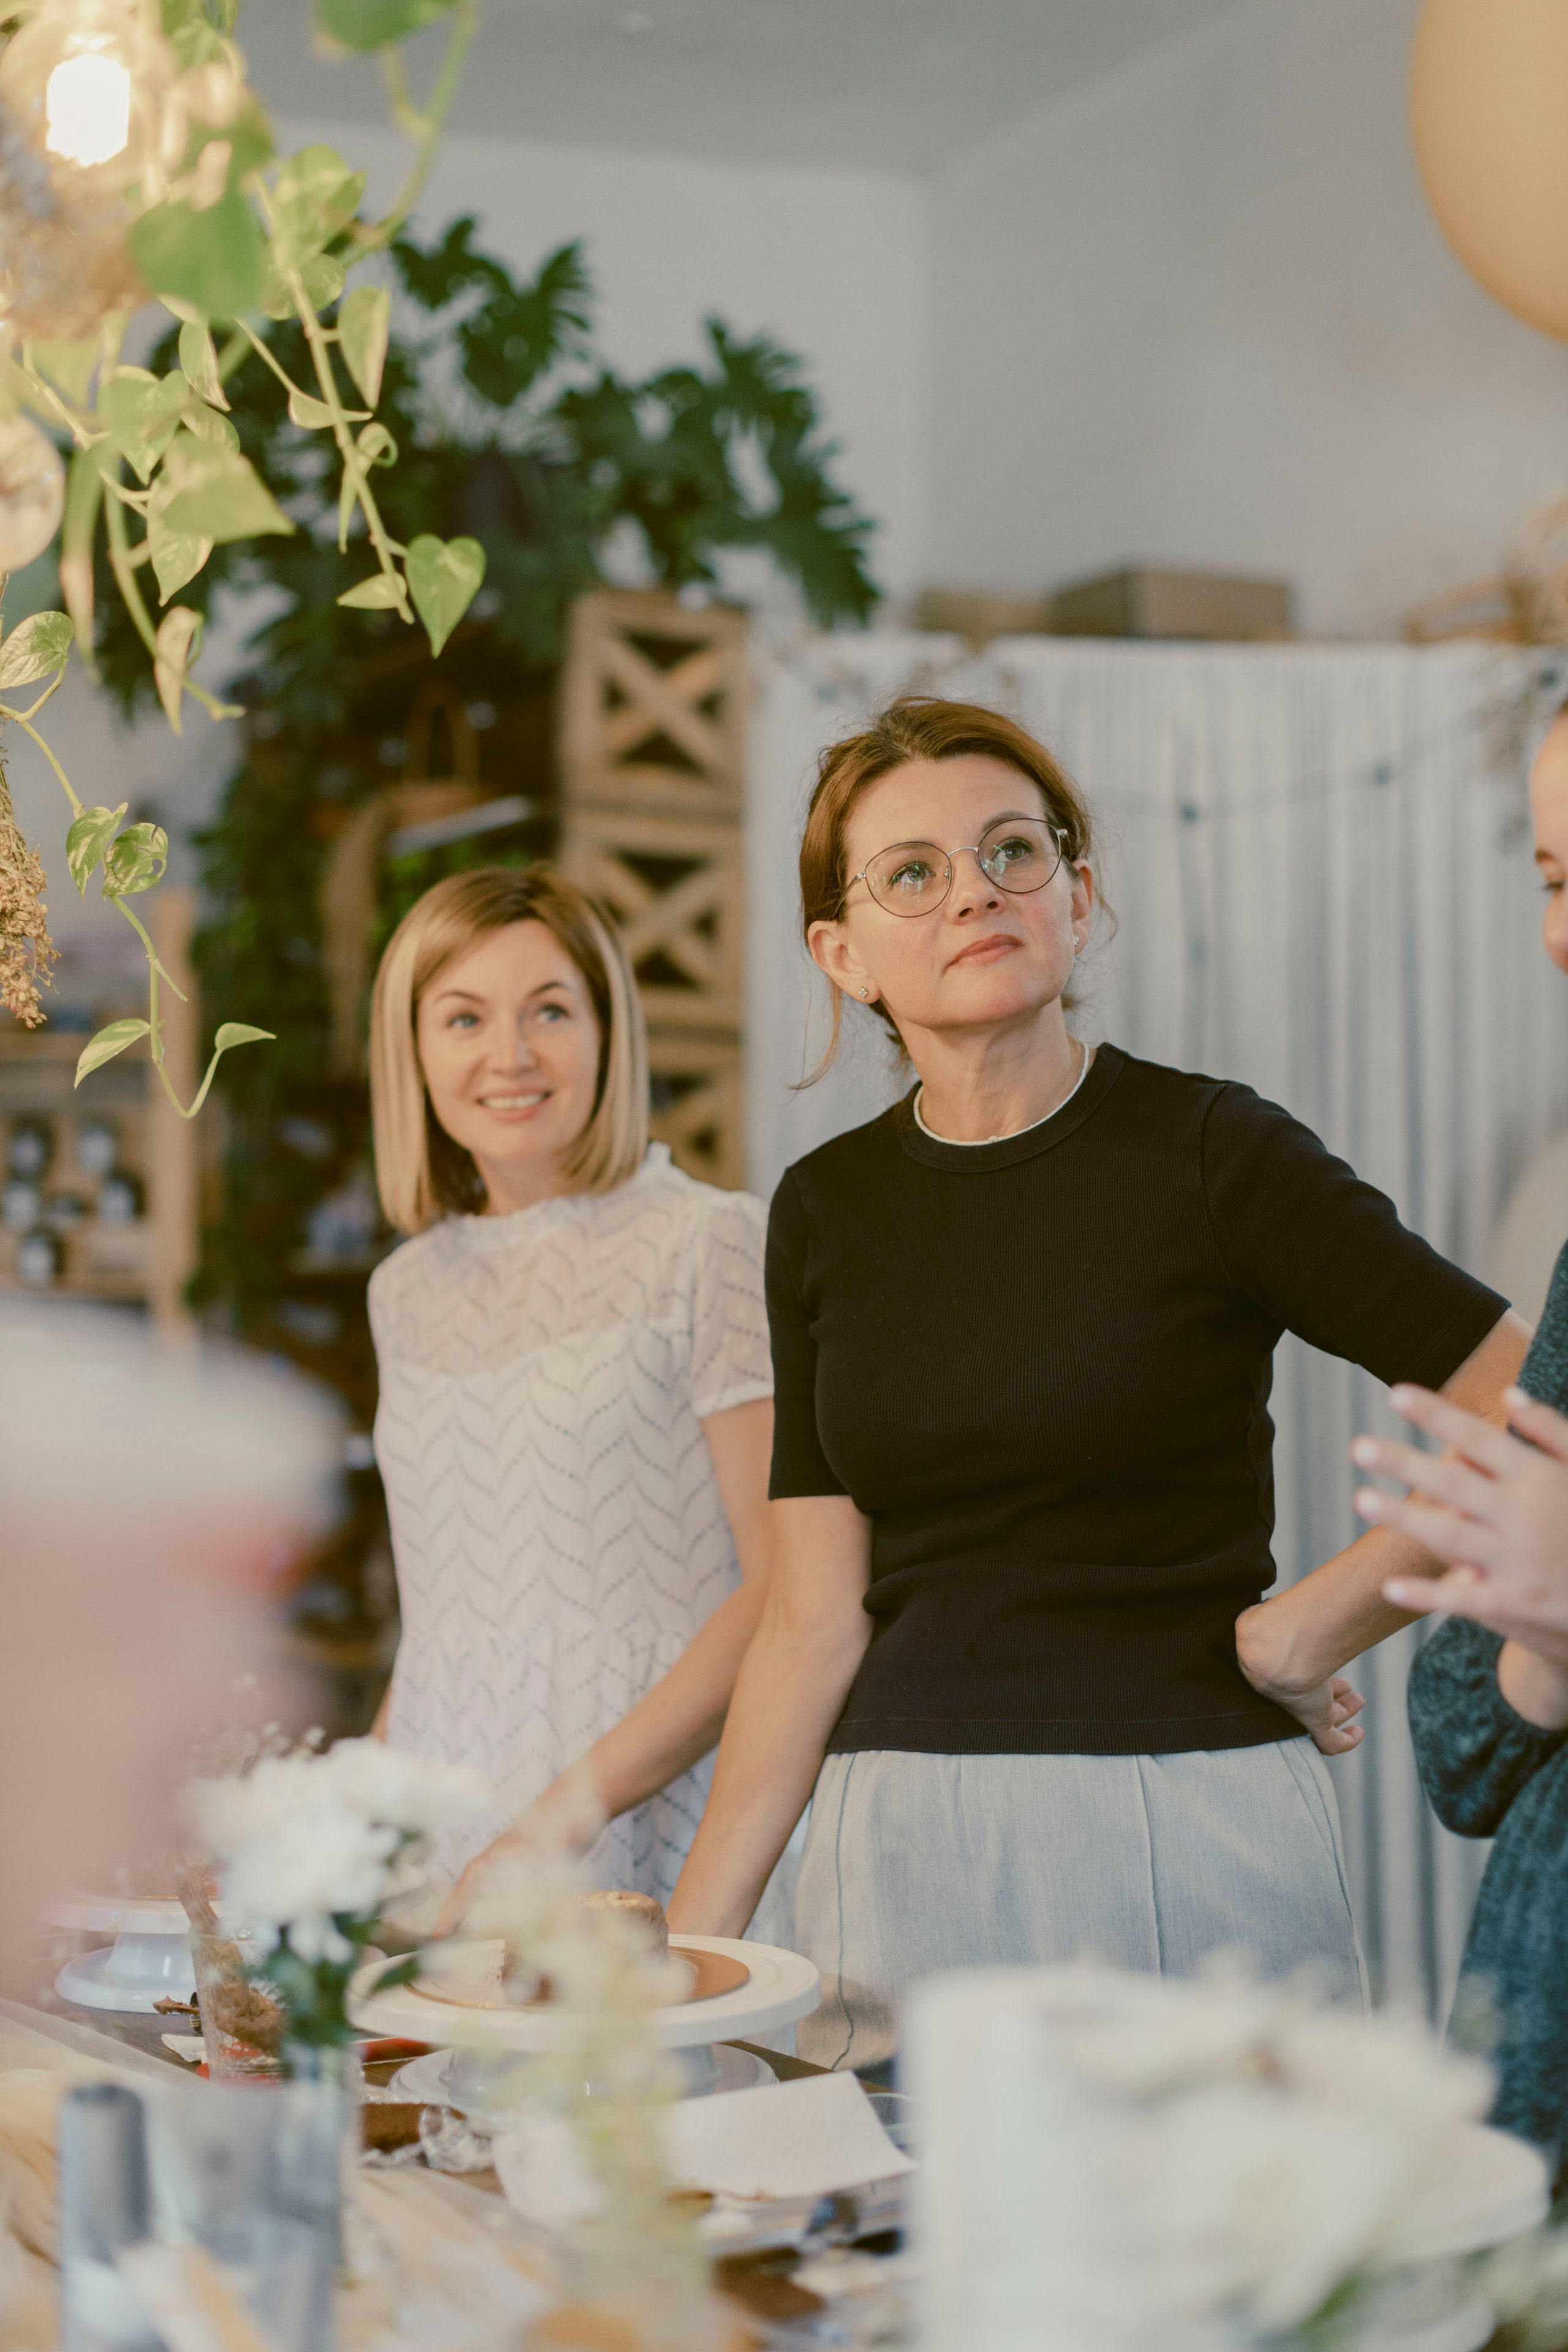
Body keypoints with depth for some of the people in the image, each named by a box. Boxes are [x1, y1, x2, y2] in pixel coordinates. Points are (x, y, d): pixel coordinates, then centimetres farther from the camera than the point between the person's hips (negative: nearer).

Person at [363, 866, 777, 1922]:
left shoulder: (712, 1244, -5)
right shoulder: (409, 1291, 13)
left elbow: (790, 1587, -11)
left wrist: (559, 1817, -16)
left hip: (651, 1833, -5)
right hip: (437, 1855, 5)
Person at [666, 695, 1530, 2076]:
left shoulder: (1209, 1154, -6)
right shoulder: (826, 1212, 8)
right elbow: (814, 1620, 7)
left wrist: (1315, 1624, -8)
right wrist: (691, 1941, 3)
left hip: (1189, 1822, -3)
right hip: (904, 1853, 4)